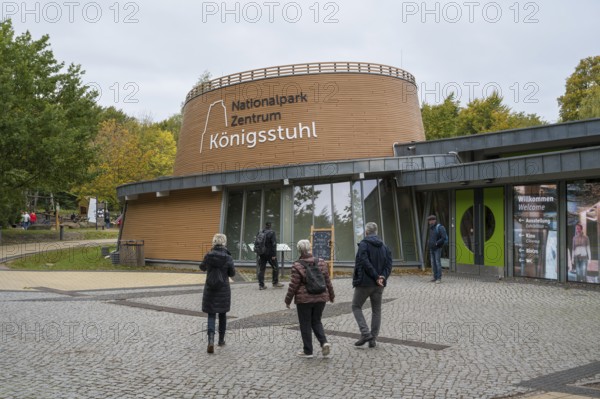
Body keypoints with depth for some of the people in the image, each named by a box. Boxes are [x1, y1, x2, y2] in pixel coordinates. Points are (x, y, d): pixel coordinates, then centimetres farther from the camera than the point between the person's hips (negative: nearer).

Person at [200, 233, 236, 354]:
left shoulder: (208, 256, -9)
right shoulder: (228, 258, -12)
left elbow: (202, 267, 10)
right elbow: (232, 273, -1)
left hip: (210, 290, 0)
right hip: (223, 290, 0)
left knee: (211, 315, 5)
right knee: (222, 314, 18)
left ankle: (211, 340, -15)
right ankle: (221, 340, 29)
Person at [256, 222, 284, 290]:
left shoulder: (259, 233, 7)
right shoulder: (272, 233, -10)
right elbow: (274, 244, -16)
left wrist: (258, 254, 20)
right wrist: (274, 255, -14)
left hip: (261, 254, 5)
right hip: (269, 254, -5)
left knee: (261, 269, 8)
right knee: (275, 268, 10)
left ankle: (261, 285, 8)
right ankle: (275, 283, 13)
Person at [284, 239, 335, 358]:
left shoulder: (297, 266, -12)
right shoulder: (320, 262, 1)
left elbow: (293, 285, -11)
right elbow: (327, 280, 6)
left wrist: (288, 300, 0)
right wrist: (331, 295, 19)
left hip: (304, 300, -4)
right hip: (320, 298, 4)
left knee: (305, 324, 8)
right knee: (316, 322, 18)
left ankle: (308, 351, 12)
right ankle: (324, 342, -3)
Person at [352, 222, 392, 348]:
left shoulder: (363, 244, -10)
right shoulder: (384, 246, 9)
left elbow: (365, 263, -19)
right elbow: (389, 264, 1)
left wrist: (376, 277, -15)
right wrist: (382, 277, -9)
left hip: (364, 282, -5)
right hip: (379, 285, 5)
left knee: (356, 306, 9)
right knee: (376, 310, 12)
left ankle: (365, 333, -6)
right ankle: (373, 339, 11)